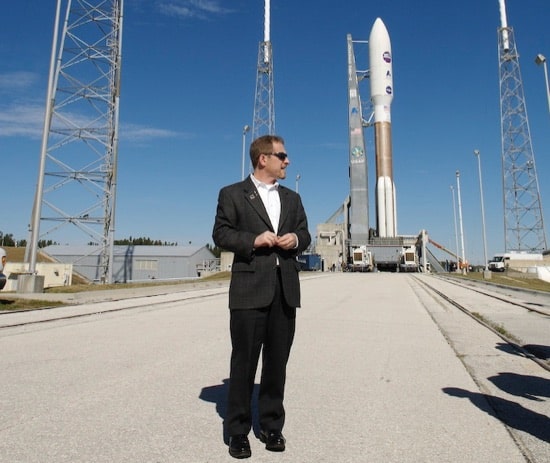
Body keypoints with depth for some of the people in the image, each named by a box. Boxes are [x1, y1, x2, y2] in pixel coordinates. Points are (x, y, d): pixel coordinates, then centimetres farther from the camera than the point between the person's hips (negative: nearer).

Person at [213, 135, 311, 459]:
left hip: (285, 289, 5)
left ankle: (272, 425, 26)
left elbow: (305, 234, 18)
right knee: (244, 360, 3)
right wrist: (253, 240, -16)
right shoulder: (233, 194, 4)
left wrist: (296, 239, -5)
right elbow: (221, 234, -2)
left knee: (278, 361, 11)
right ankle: (238, 431, 18)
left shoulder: (292, 198, 19)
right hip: (250, 288, -4)